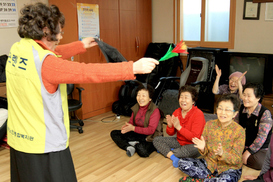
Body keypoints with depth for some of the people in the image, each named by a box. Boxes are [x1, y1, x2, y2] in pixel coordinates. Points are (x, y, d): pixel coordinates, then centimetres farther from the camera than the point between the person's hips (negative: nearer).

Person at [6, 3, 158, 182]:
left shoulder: (17, 50, 2)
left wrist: (81, 45, 26)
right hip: (46, 146, -8)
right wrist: (134, 68, -22)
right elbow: (89, 72, -26)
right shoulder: (44, 61, -23)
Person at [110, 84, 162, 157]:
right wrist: (126, 126, -16)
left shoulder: (155, 110, -20)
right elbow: (131, 121, 9)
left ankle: (135, 144, -4)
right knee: (114, 133, -1)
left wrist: (133, 128, -26)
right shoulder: (136, 107, 2)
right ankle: (129, 147, -19)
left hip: (150, 137, -7)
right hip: (137, 134, 7)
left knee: (143, 152, -38)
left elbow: (150, 130, -23)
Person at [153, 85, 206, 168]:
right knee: (156, 140, -5)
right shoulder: (177, 112, -1)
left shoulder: (198, 114, -19)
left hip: (192, 145, -6)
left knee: (193, 149, -40)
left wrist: (179, 127, -32)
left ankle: (166, 152, -17)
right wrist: (170, 126, -21)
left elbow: (195, 137, -26)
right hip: (179, 142, 6)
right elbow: (171, 133, 3)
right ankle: (173, 157, -25)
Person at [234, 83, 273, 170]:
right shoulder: (241, 109, -1)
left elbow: (262, 136, -21)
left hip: (260, 148, -4)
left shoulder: (265, 113, -17)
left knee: (259, 162, -33)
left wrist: (248, 152, -23)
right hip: (242, 145, 4)